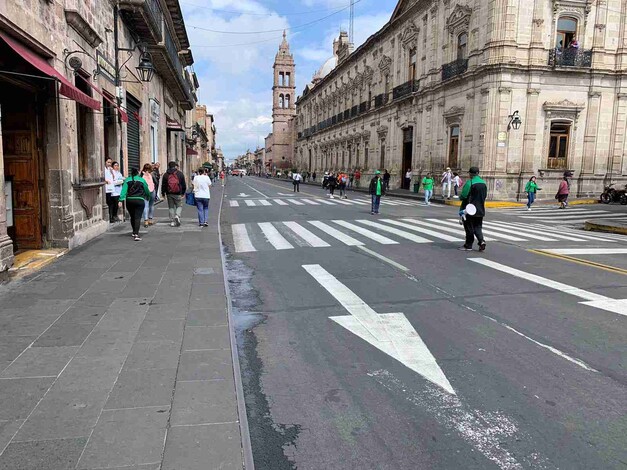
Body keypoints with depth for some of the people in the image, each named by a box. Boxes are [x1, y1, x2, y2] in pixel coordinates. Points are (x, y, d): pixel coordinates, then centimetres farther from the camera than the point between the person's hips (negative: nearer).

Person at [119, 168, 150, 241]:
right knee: (138, 218, -7)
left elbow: (124, 190, -6)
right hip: (140, 200, -2)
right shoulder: (142, 180, 3)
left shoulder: (127, 180, 5)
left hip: (129, 200, 3)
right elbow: (147, 190, 11)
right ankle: (136, 234, -20)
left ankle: (134, 232, 34)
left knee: (132, 217, 19)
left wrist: (121, 200, -11)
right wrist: (148, 197, 30)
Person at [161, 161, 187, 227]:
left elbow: (163, 185, 5)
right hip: (178, 194, -2)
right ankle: (177, 216, -19)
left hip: (169, 194, 2)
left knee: (171, 207, 10)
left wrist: (163, 193, 15)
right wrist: (183, 192, 14)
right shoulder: (180, 174, 0)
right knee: (179, 206, 9)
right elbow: (183, 184, 3)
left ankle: (172, 221, 8)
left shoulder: (166, 174, 3)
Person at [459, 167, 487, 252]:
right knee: (478, 227, 15)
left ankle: (468, 245, 10)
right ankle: (481, 241, -5)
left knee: (469, 228, 3)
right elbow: (485, 196, 14)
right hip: (480, 210, 7)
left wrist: (460, 197, 2)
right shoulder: (483, 183, 8)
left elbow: (463, 196, -19)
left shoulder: (469, 183, -17)